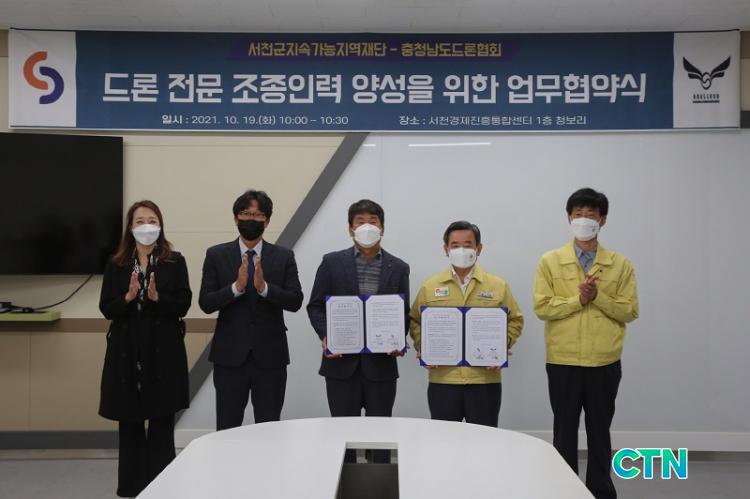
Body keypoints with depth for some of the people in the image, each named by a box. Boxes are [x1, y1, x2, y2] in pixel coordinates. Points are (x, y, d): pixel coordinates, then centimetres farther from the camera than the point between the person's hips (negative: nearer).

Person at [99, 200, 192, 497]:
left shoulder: (175, 262, 1)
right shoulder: (116, 264, 6)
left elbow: (183, 305, -4)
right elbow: (106, 309, 1)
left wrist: (157, 297, -21)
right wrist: (128, 297, -17)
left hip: (163, 352, -2)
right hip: (126, 351, 2)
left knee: (162, 423, 4)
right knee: (129, 424, 10)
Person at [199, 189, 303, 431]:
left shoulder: (283, 256, 3)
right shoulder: (216, 255, 3)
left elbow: (295, 301, -5)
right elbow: (205, 303, -4)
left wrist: (264, 287, -21)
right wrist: (236, 287, -19)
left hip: (270, 355, 0)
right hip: (230, 355, 0)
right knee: (227, 429, 7)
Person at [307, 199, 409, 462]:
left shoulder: (398, 268, 6)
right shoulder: (332, 262, 2)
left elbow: (404, 312, 7)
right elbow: (315, 306, 3)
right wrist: (325, 336, -12)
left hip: (381, 362, 1)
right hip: (342, 362, -1)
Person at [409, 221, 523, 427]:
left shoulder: (498, 285, 4)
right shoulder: (430, 286, 6)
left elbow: (515, 320, 8)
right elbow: (416, 321, 12)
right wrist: (421, 348, -4)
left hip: (485, 380, 0)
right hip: (442, 380, 1)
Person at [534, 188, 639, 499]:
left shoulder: (620, 264, 3)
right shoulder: (550, 261, 0)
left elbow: (630, 311, -1)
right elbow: (542, 307, -7)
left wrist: (598, 296, -15)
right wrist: (578, 299, -17)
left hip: (605, 362, 1)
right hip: (563, 361, -1)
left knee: (600, 432, 12)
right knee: (564, 432, 10)